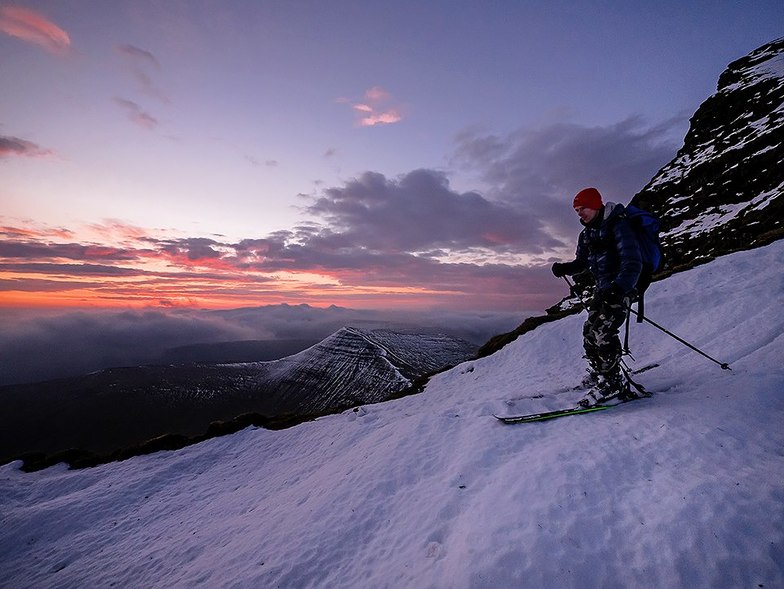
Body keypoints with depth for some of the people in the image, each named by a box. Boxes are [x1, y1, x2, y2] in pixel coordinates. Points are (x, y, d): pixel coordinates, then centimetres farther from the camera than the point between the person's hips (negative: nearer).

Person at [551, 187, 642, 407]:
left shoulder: (618, 225, -15)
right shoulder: (587, 234, 11)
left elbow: (633, 262, -23)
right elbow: (582, 262, 17)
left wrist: (619, 287, -37)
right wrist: (564, 268, -4)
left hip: (621, 287, -9)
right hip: (602, 288, 9)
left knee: (603, 331, -19)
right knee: (589, 331, 9)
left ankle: (612, 382, -10)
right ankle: (598, 372, 27)